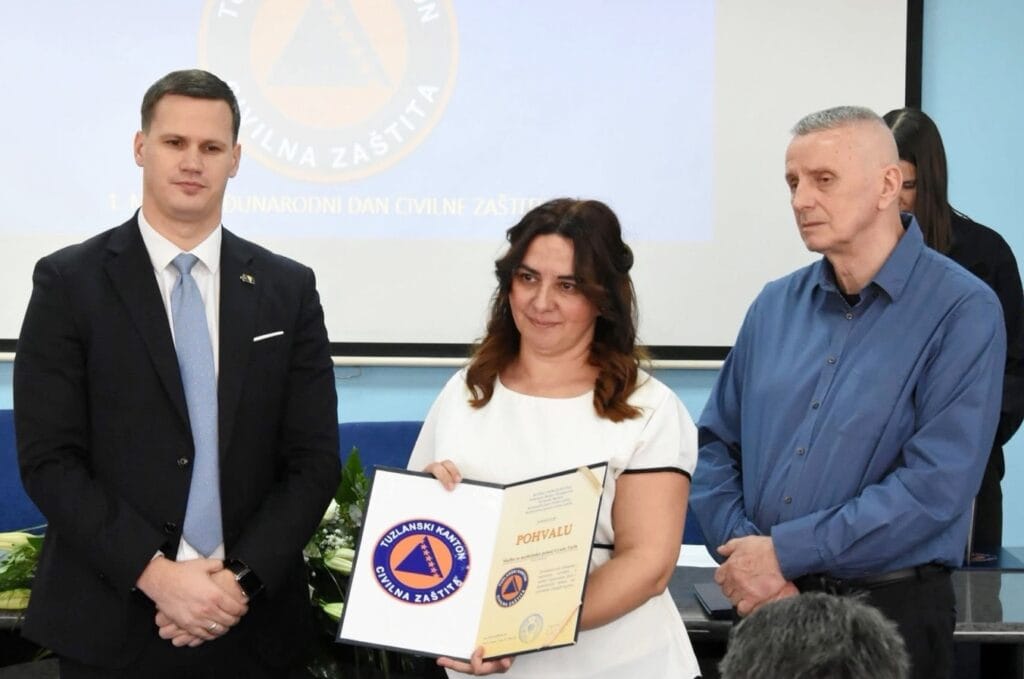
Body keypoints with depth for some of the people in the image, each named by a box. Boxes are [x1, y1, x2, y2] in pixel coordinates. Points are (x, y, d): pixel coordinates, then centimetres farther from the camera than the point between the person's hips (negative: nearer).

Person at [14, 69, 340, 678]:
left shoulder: (288, 290, 5)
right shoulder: (69, 282, -2)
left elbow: (314, 459, 3)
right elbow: (48, 460, -7)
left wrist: (242, 579, -11)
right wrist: (157, 575, -16)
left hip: (251, 627, 2)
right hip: (109, 627, -2)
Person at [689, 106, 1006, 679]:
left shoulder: (962, 310, -10)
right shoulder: (776, 307, 8)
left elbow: (936, 486, -19)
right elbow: (717, 444, 10)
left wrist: (784, 552, -18)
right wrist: (744, 553, -9)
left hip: (892, 611, -5)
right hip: (767, 608, 5)